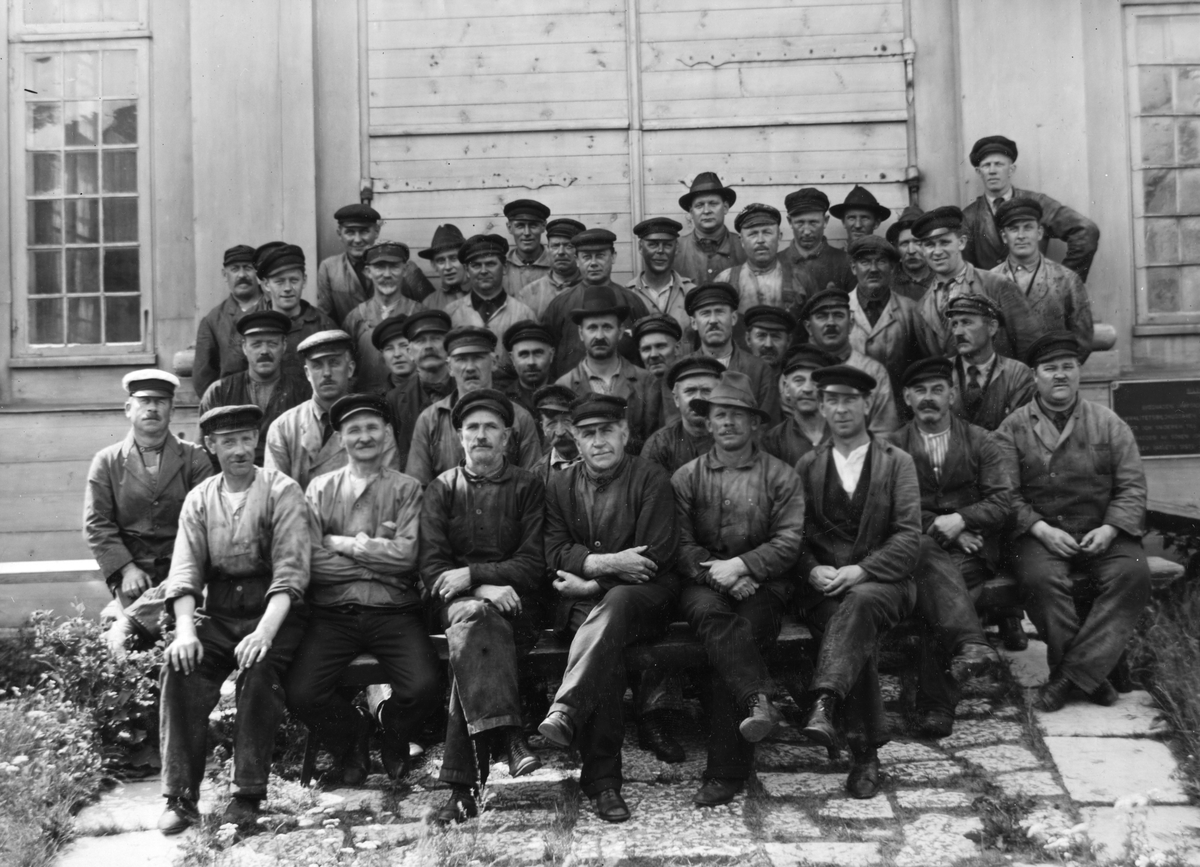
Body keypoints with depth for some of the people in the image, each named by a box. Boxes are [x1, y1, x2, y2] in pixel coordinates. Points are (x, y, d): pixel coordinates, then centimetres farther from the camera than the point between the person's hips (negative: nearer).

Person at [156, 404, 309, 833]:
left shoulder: (282, 492, -2)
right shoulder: (199, 500, 10)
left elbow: (290, 571, -12)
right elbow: (184, 571, 1)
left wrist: (266, 631, -27)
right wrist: (185, 629, -18)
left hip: (272, 609, -3)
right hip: (217, 611, 3)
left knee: (259, 670, -32)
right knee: (179, 666, -24)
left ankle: (247, 795, -19)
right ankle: (180, 797, -17)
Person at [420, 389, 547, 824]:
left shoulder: (528, 487, 11)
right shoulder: (441, 489, 14)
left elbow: (533, 564, 2)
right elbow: (431, 567, 3)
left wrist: (473, 573, -12)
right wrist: (486, 590, -14)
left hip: (515, 603, -1)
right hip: (454, 599, 1)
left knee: (470, 639, -33)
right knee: (476, 617, -36)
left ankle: (463, 785, -36)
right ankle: (507, 737, -46)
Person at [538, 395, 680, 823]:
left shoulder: (651, 480, 1)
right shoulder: (559, 485, 14)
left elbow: (653, 558, -7)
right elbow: (554, 552, 5)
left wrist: (593, 583, -12)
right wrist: (605, 563, -14)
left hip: (643, 597, -2)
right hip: (583, 601, 2)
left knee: (614, 605, -39)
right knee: (607, 649, -32)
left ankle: (566, 709, -51)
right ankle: (602, 777, -35)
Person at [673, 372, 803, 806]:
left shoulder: (781, 476, 8)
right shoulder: (687, 476, 12)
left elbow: (788, 544, -1)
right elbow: (680, 543, 3)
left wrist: (741, 565, -16)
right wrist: (716, 573, -14)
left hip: (761, 585, -1)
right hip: (703, 582, 1)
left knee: (741, 632, -30)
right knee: (710, 612, -35)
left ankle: (727, 771, -28)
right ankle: (758, 700, -47)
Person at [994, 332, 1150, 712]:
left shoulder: (1109, 424, 11)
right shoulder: (1013, 429, 6)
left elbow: (1132, 487, 6)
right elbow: (1005, 494, -2)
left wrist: (1109, 529, -11)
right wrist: (1042, 530, -16)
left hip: (1102, 533, 2)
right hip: (1039, 533, -2)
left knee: (1134, 574, -28)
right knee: (1040, 578, -33)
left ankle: (1072, 673, -23)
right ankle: (1090, 674, -15)